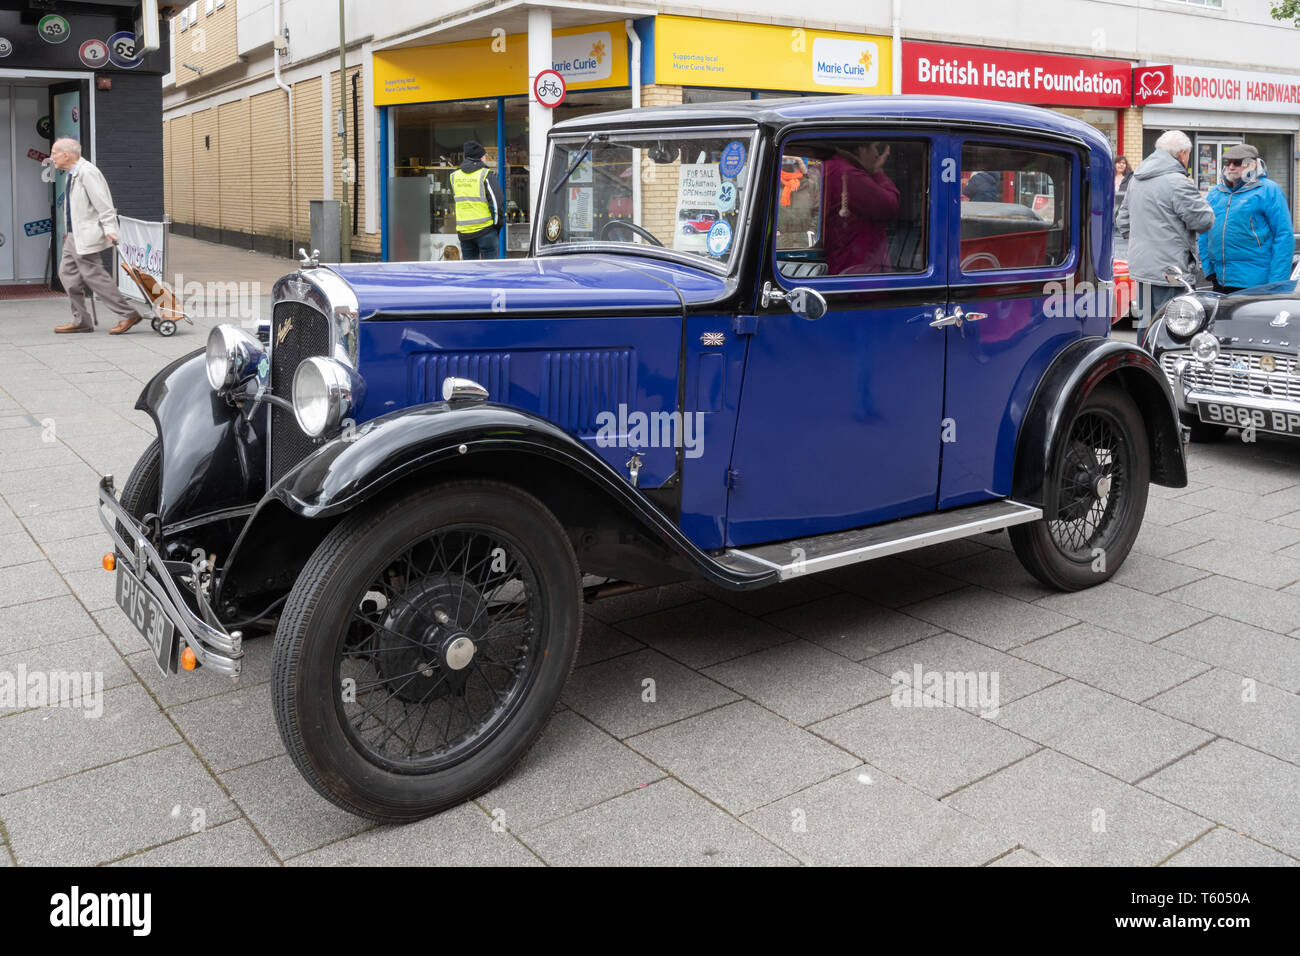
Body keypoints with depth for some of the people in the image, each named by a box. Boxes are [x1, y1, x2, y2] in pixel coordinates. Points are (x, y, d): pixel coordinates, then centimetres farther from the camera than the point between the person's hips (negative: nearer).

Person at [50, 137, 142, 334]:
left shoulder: (87, 172, -16)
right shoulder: (73, 173, 14)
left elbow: (103, 203, -21)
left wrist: (109, 229, -26)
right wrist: (70, 232, 22)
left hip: (86, 236, -10)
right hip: (74, 235, 10)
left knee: (93, 275, -9)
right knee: (67, 273, 9)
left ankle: (128, 314, -3)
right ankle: (82, 321, 14)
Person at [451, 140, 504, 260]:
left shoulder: (454, 176, 10)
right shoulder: (486, 175, -7)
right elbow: (496, 201, -10)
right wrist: (497, 224, -1)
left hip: (463, 232, 5)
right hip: (485, 229, -5)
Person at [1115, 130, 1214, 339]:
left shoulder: (1136, 179, 13)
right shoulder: (1178, 182, -15)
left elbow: (1122, 221, 21)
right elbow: (1204, 220, -11)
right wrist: (1195, 194, 5)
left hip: (1140, 265, 9)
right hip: (1169, 271, -9)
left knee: (1145, 324, 16)